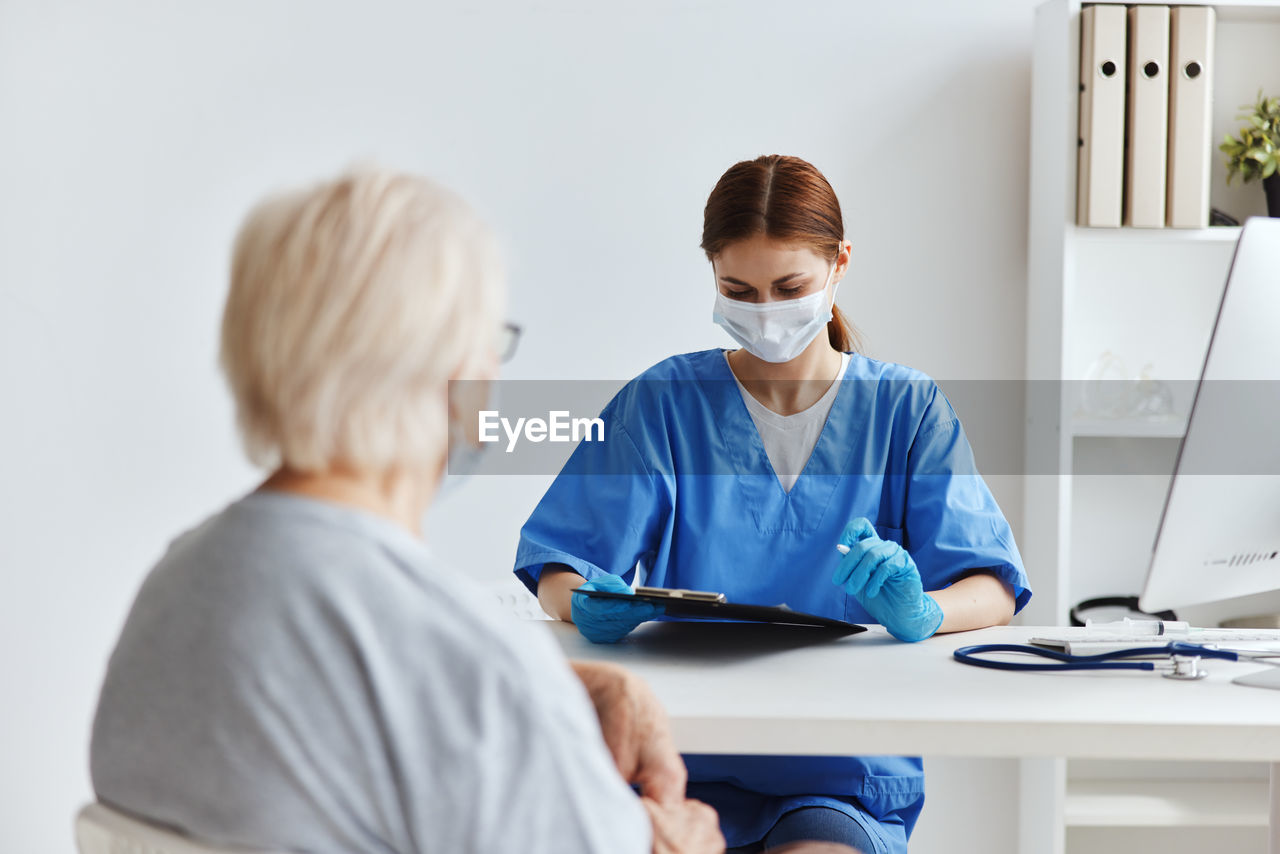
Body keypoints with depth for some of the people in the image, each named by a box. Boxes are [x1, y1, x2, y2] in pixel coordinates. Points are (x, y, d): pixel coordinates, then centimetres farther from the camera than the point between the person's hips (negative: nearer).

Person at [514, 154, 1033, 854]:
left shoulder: (907, 409, 8)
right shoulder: (664, 401, 7)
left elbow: (993, 589, 0)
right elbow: (555, 566, 3)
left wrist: (920, 612, -24)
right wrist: (592, 606, -22)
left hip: (850, 777, 0)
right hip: (686, 766, 0)